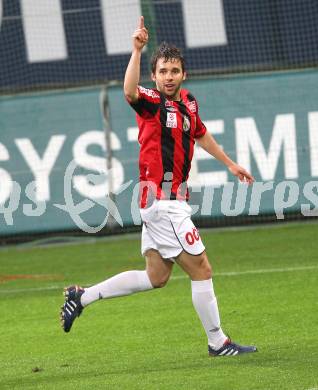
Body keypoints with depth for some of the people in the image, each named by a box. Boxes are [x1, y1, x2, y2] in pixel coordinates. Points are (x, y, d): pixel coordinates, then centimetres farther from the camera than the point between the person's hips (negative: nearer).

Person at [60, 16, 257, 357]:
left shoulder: (187, 102, 12)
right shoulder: (152, 102, -12)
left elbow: (200, 134, 31)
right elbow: (130, 92, -36)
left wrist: (229, 163, 40)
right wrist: (137, 51, -47)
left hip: (169, 202, 9)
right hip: (162, 201, -9)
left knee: (156, 277, 16)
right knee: (201, 270, -3)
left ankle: (83, 296, 21)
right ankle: (217, 342, 8)